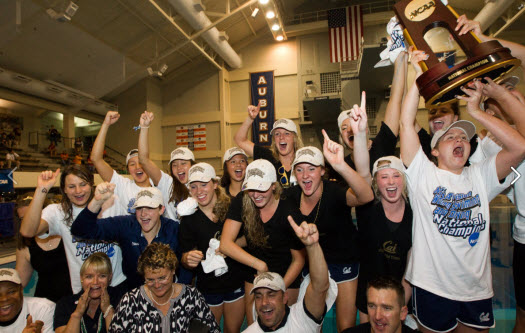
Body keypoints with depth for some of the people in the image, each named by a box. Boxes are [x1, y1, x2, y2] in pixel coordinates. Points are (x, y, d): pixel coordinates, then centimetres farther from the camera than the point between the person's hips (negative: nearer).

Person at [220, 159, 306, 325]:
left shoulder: (289, 213, -23)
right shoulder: (240, 202, -17)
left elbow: (299, 259, -11)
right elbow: (225, 244, -20)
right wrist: (259, 265, -25)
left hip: (286, 276, -2)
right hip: (254, 274, 2)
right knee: (253, 324, 16)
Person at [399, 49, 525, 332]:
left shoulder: (480, 177, 4)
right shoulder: (423, 174, -7)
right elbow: (406, 123, -16)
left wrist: (476, 112, -8)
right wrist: (418, 76, -15)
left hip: (477, 289, 4)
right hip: (432, 286, -3)